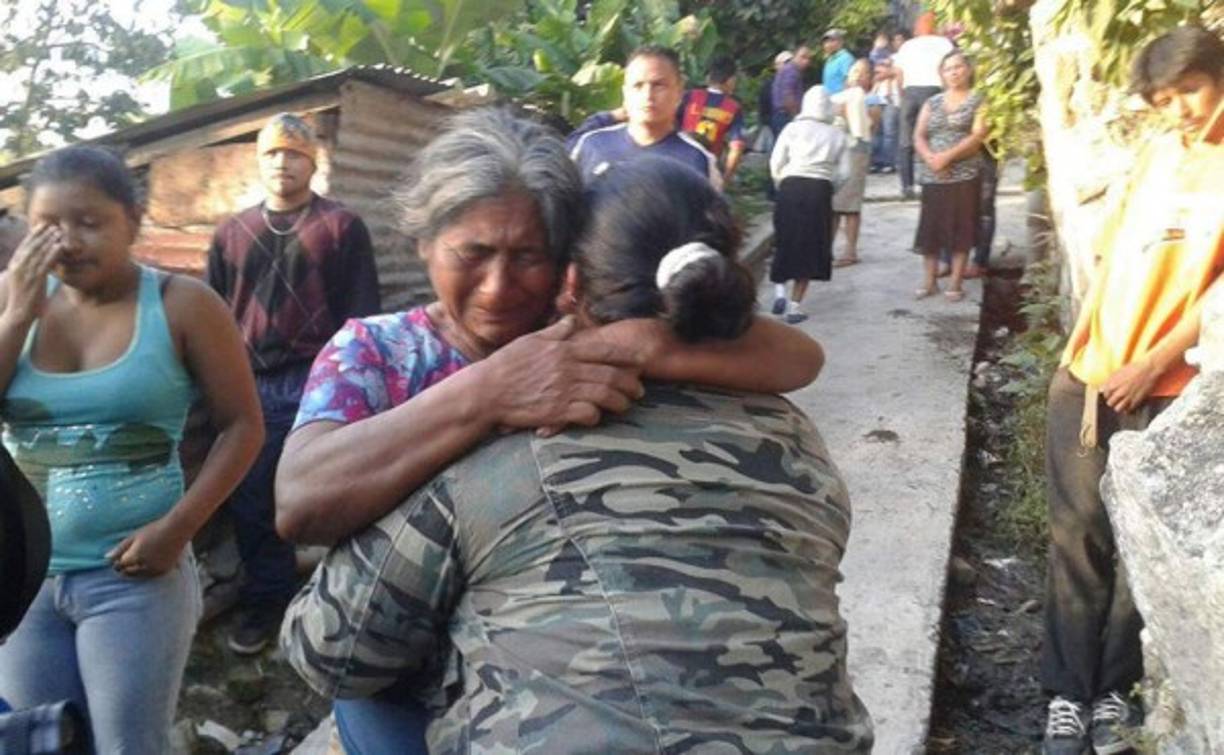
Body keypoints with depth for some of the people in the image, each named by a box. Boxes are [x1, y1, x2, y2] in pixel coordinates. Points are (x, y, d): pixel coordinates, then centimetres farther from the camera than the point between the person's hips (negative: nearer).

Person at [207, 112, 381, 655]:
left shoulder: (343, 227, 3)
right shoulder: (231, 234, 15)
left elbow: (360, 314, -1)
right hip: (250, 386, 4)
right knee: (251, 501, 8)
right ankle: (266, 600, 24)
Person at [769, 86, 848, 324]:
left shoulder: (792, 129, 4)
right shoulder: (838, 135, 7)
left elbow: (775, 165, 1)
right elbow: (843, 173, 4)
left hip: (791, 187, 0)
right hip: (820, 190, 0)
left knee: (785, 242, 15)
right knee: (810, 247, 8)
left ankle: (779, 289, -3)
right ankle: (794, 305, 6)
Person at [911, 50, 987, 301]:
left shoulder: (978, 100, 3)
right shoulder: (932, 103, 14)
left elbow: (978, 136, -9)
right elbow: (919, 136, 7)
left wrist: (948, 156, -18)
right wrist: (930, 157, -13)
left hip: (965, 175, -3)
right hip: (932, 176, 3)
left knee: (961, 228, -2)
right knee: (930, 227, 3)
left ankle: (955, 283, 4)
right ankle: (929, 281, 10)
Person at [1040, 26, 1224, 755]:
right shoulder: (1158, 152, 12)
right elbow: (1113, 253, 11)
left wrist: (1153, 365, -13)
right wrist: (1085, 352, 2)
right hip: (1090, 372, 4)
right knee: (1079, 531, 4)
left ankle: (1114, 687, 20)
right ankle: (1069, 688, 14)